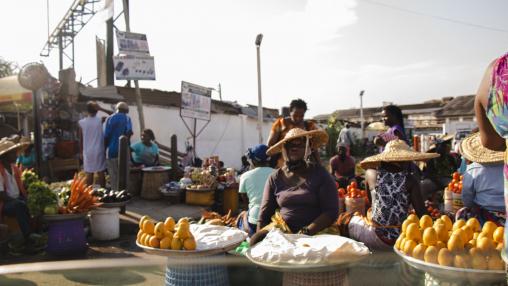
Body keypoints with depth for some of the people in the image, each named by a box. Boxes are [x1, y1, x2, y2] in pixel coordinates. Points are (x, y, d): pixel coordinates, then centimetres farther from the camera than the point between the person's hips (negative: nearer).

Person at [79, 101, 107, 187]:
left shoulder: (82, 122, -2)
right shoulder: (100, 120, -6)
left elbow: (81, 139, 4)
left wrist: (81, 151, 14)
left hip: (87, 152, 1)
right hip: (99, 150, -1)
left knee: (89, 173, 6)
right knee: (100, 172, 4)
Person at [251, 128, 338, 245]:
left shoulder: (320, 174, 0)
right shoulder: (275, 177, 7)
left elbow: (331, 211, -7)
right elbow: (264, 215, 8)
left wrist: (307, 231, -19)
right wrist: (260, 237, -7)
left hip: (316, 231, -2)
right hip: (281, 229, 2)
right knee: (256, 240, -23)